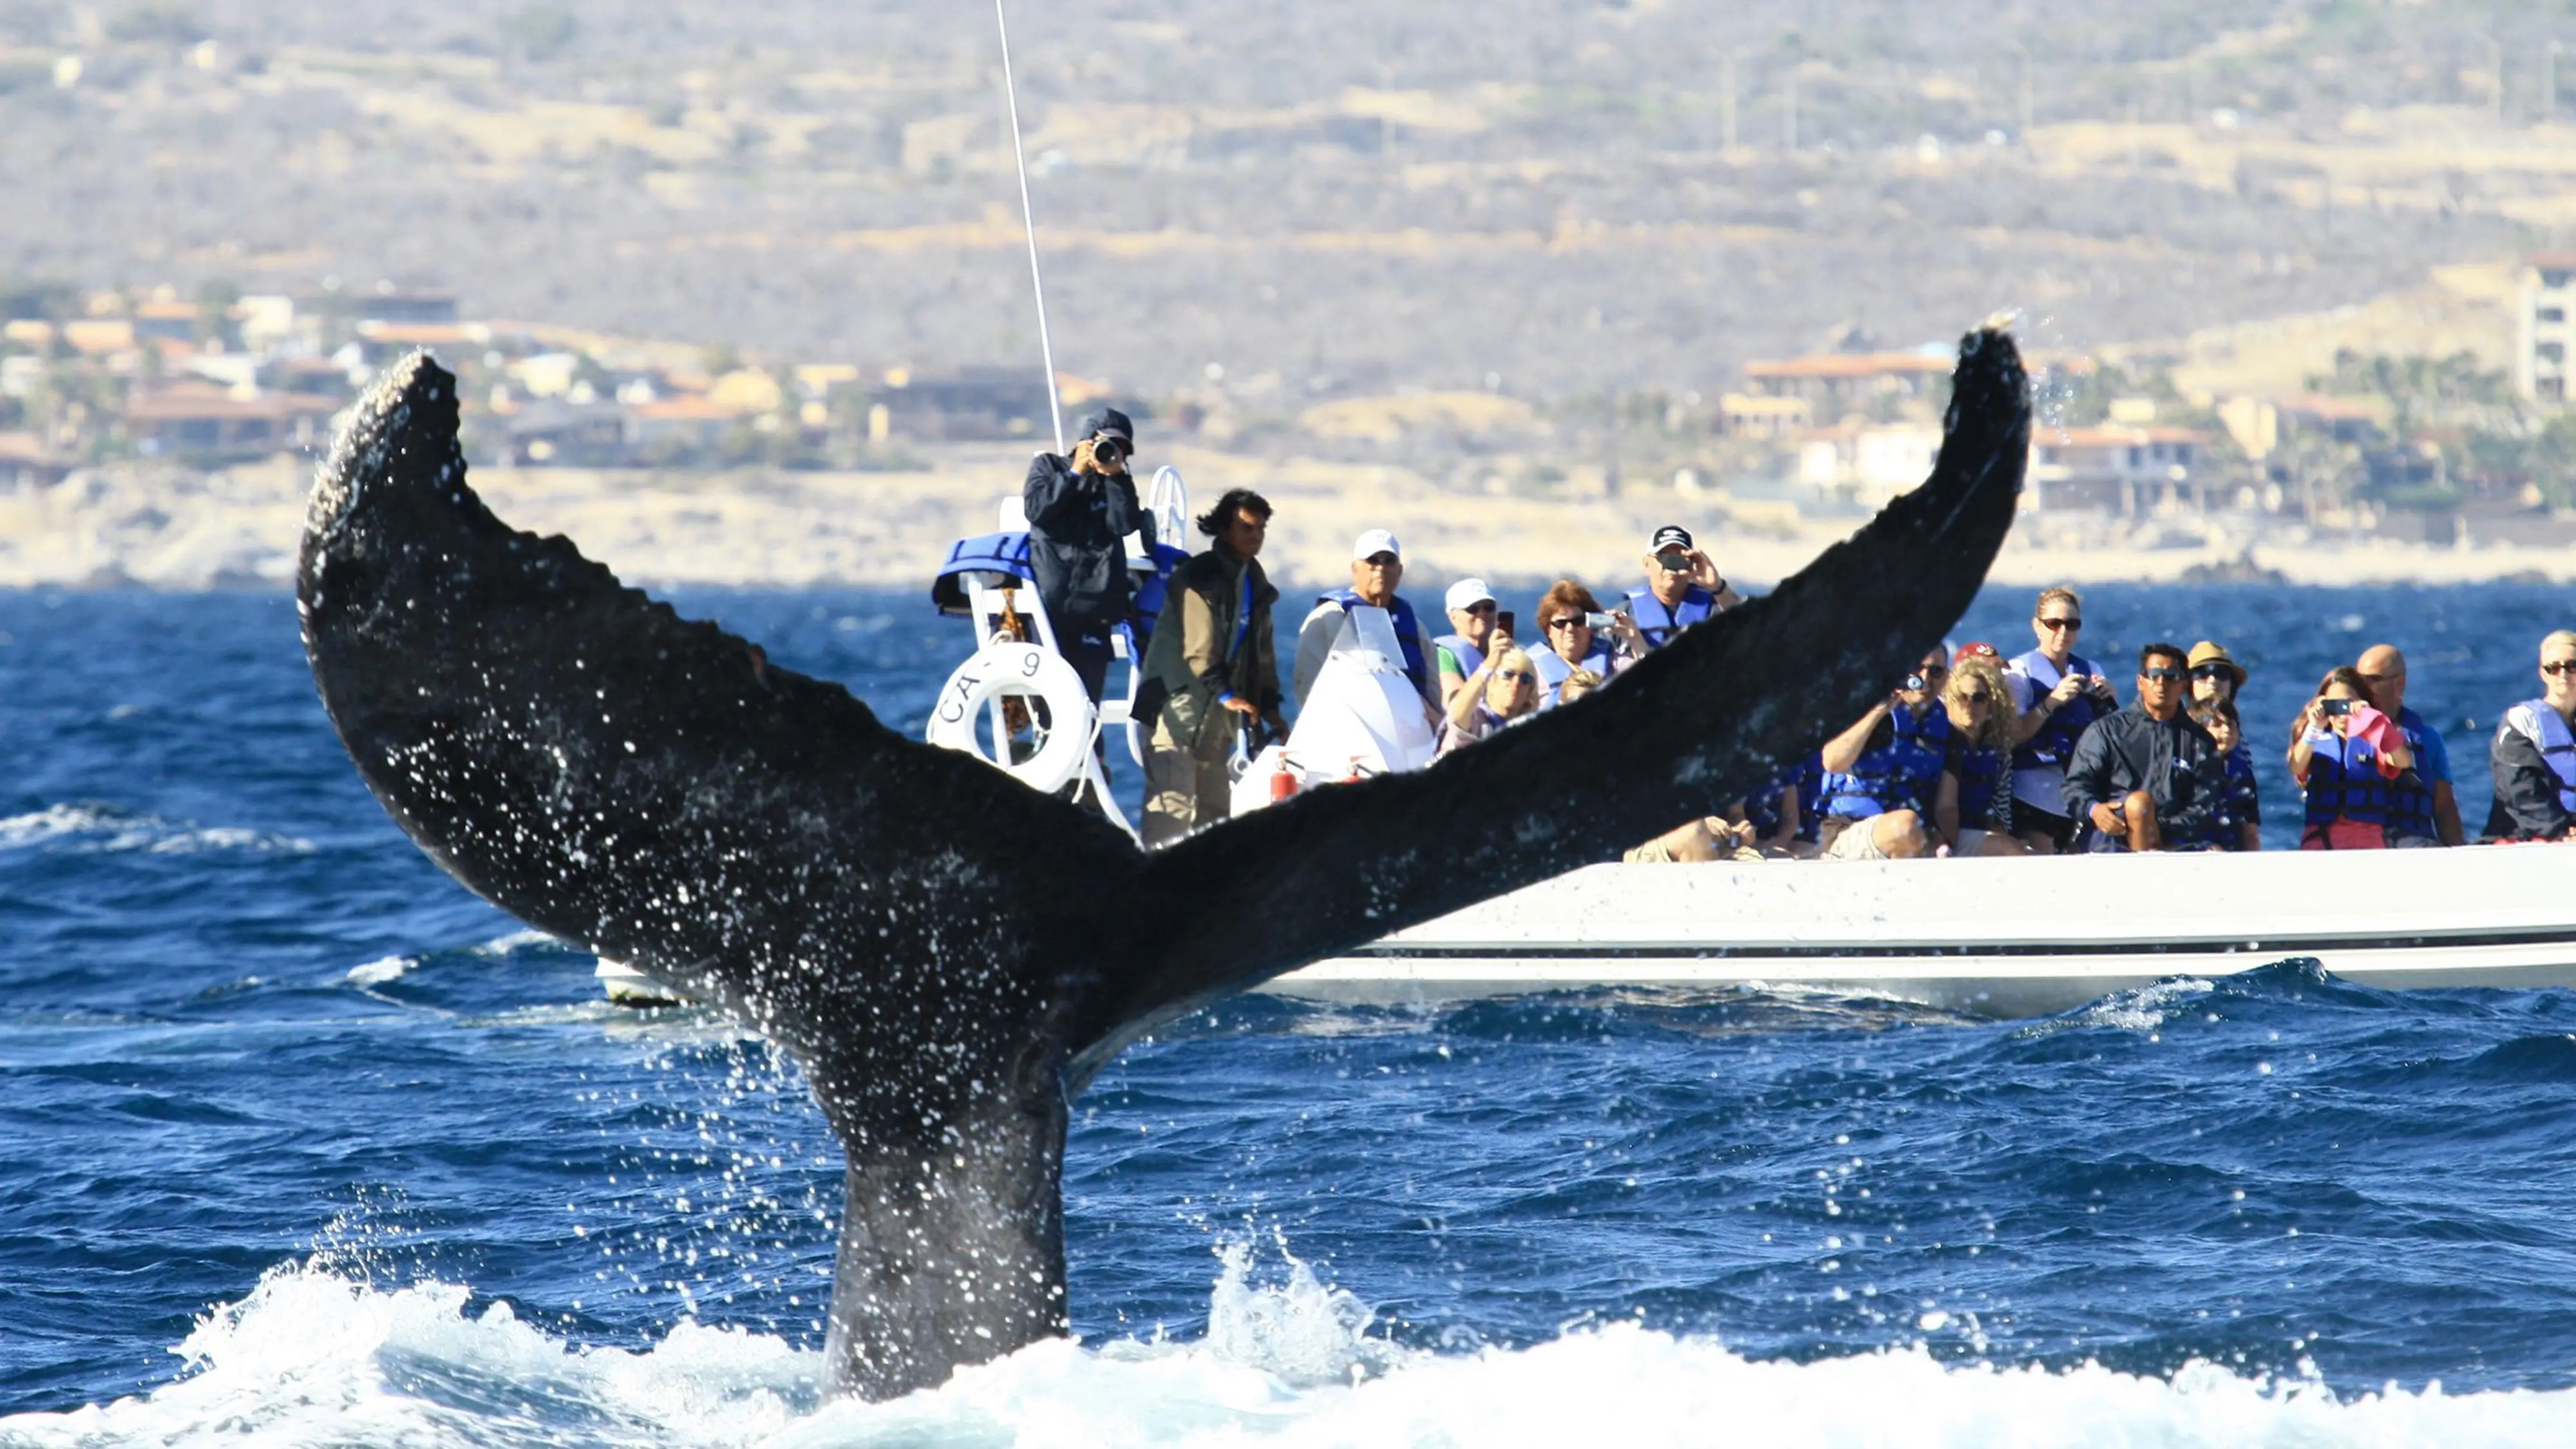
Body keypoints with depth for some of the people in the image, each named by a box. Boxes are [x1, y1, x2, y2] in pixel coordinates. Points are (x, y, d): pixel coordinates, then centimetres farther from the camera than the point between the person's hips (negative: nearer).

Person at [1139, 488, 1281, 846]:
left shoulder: (1254, 581, 14)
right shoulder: (1199, 576, -11)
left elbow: (1262, 649, 17)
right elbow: (1199, 644, -19)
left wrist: (1270, 707, 11)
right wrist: (1225, 694, -25)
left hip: (1221, 707, 8)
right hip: (1181, 694, -8)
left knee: (1213, 802, 8)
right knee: (1174, 797, -16)